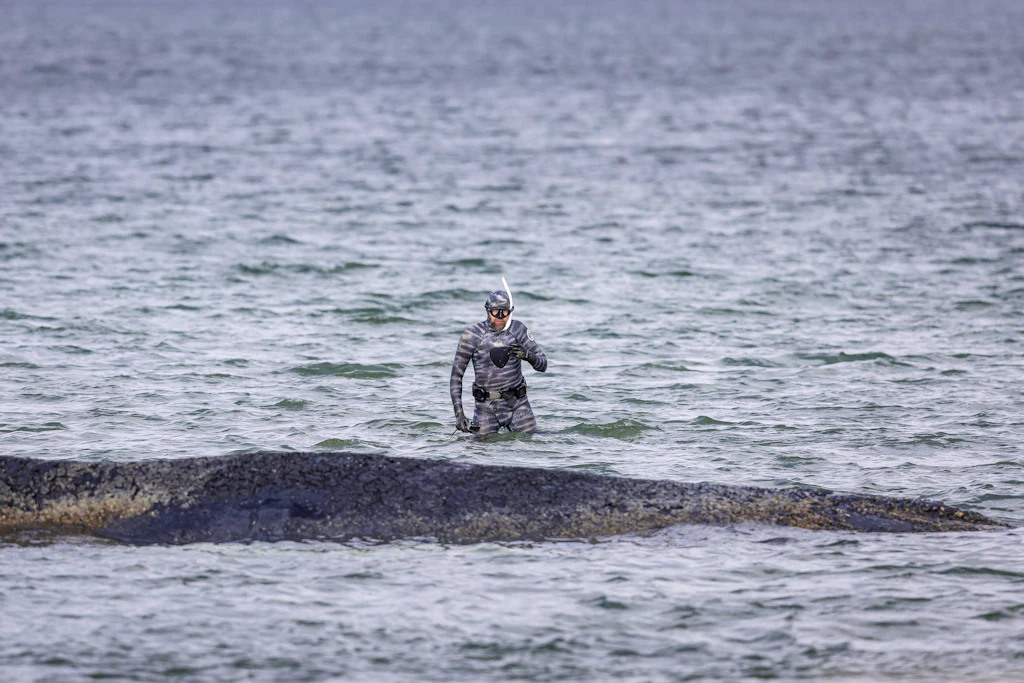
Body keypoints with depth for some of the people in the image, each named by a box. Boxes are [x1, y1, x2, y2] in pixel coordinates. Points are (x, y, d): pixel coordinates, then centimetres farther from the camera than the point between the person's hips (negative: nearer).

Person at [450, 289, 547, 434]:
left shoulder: (518, 330, -2)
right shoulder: (472, 335, -6)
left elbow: (543, 365, 0)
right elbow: (456, 375, -1)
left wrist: (528, 355, -24)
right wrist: (458, 412, -8)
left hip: (517, 404, 2)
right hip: (487, 408, -1)